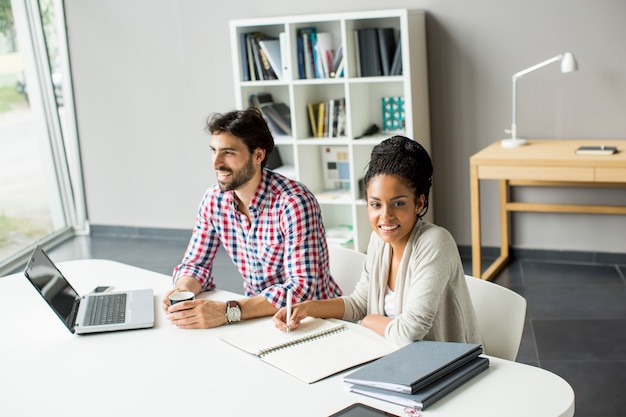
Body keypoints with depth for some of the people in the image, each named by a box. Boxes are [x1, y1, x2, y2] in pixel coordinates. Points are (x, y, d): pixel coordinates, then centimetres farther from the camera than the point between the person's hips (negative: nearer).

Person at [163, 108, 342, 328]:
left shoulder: (294, 203, -22)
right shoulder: (214, 200, -3)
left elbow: (301, 287, -28)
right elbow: (196, 264, 6)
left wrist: (228, 311, -37)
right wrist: (182, 290, -18)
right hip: (258, 314, 5)